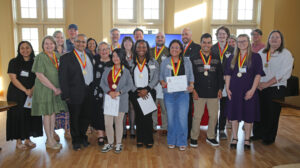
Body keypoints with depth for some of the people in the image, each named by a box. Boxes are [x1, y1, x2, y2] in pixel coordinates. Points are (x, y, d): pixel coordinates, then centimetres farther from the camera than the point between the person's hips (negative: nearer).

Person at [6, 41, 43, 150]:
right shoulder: (14, 62, -1)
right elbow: (13, 78, -7)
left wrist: (32, 89, -12)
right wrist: (25, 90, -15)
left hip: (32, 94, 3)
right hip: (16, 94, -3)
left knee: (30, 115, 5)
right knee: (18, 116, 1)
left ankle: (27, 139, 18)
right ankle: (18, 141, 12)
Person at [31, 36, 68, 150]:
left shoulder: (57, 56, 7)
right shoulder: (40, 57, -11)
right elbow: (39, 75, -17)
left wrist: (59, 88, 0)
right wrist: (54, 88, -16)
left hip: (56, 89, 6)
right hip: (44, 89, -6)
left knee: (53, 113, 10)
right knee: (47, 114, 2)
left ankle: (52, 138, 22)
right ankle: (49, 141, 13)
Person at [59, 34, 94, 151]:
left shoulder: (90, 57, 12)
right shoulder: (66, 58, -5)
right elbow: (62, 78, -8)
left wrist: (93, 89, 6)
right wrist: (66, 95, -13)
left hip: (88, 93, 5)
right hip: (75, 94, -5)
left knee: (86, 116, 15)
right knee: (75, 118, 8)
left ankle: (82, 137, 37)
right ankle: (76, 141, 26)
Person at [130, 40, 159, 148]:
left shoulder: (153, 63, 6)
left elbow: (155, 79, 0)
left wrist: (147, 89, -13)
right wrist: (137, 91, -10)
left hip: (149, 93, -1)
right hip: (135, 93, 1)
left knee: (148, 116, -4)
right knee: (138, 116, 4)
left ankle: (149, 140, 9)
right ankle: (140, 139, 16)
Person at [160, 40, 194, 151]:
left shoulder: (187, 62, 7)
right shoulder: (165, 62, 8)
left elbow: (191, 76, 10)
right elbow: (161, 76, 11)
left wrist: (191, 85, -8)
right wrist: (162, 82, -9)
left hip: (183, 93, -1)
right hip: (169, 94, 1)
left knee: (182, 118, -5)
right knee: (171, 118, 7)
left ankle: (182, 142, 10)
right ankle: (171, 141, 22)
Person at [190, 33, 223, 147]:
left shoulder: (216, 58, 9)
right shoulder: (194, 58, 2)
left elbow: (220, 75, 10)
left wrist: (220, 89, 3)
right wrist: (193, 90, -7)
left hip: (213, 93, 3)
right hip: (199, 93, -3)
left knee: (214, 116, 9)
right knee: (197, 116, 2)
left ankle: (211, 137, 27)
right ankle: (194, 138, 18)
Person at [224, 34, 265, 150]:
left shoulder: (255, 57, 1)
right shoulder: (232, 58, 9)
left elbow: (258, 74, -5)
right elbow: (228, 74, 8)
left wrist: (252, 90, -13)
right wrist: (227, 88, -2)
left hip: (248, 90, -2)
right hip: (234, 90, 2)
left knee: (248, 115, 4)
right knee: (234, 114, 6)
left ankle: (247, 140, 19)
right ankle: (234, 138, 19)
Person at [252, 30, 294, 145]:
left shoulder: (286, 54, -1)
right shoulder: (261, 53, 11)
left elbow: (284, 73, -11)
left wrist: (267, 83, -15)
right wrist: (257, 83, -7)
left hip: (276, 89, -3)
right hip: (260, 88, 3)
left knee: (272, 113, 4)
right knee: (259, 111, 8)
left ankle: (269, 137, 20)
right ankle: (258, 133, 26)